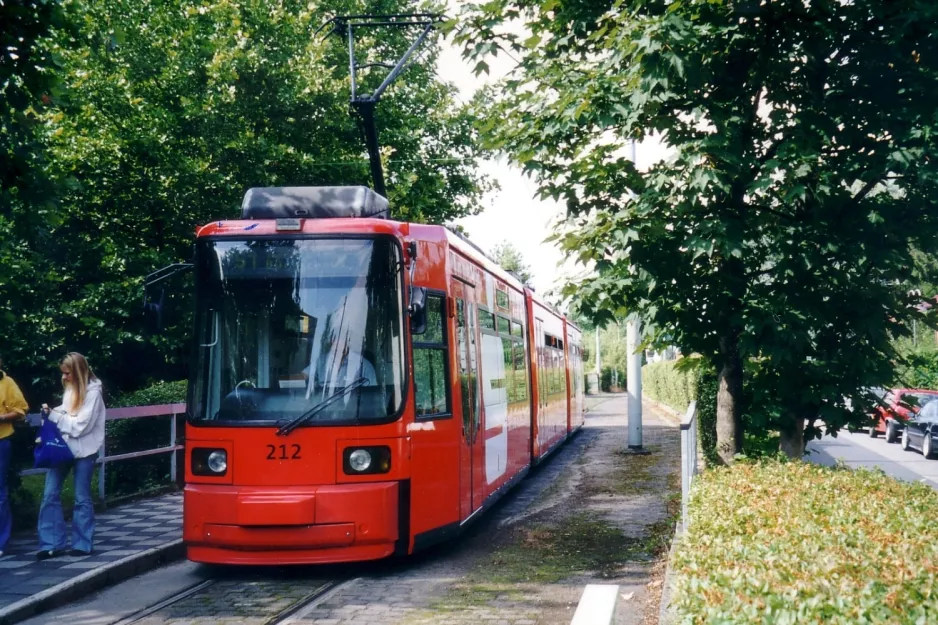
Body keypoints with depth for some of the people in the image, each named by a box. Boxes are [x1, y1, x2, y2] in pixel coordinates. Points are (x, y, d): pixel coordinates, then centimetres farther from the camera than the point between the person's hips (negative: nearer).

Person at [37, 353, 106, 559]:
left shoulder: (92, 392, -12)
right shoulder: (70, 388, 9)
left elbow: (80, 426, -17)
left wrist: (54, 416, -15)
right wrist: (53, 412, -3)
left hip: (83, 449, -6)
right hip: (64, 446, 6)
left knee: (82, 498, 4)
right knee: (50, 494, 1)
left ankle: (82, 544, 14)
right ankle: (53, 543, 6)